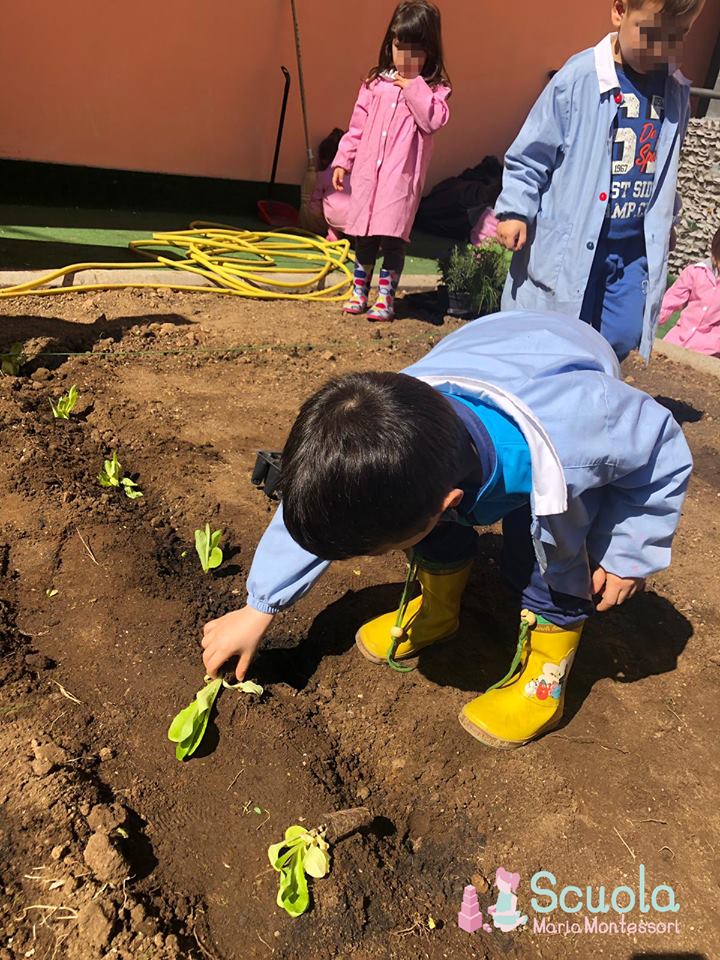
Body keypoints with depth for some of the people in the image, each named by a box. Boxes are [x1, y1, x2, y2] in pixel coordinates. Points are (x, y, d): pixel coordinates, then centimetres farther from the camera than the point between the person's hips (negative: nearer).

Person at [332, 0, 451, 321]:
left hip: (403, 175, -3)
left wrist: (413, 87, -12)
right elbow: (357, 126, 12)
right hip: (368, 171, 3)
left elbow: (434, 120, -14)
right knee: (365, 235, 8)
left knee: (392, 237, -8)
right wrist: (342, 161, 7)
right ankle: (359, 291, 22)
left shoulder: (435, 89, 4)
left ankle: (386, 297, 4)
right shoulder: (376, 83, 11)